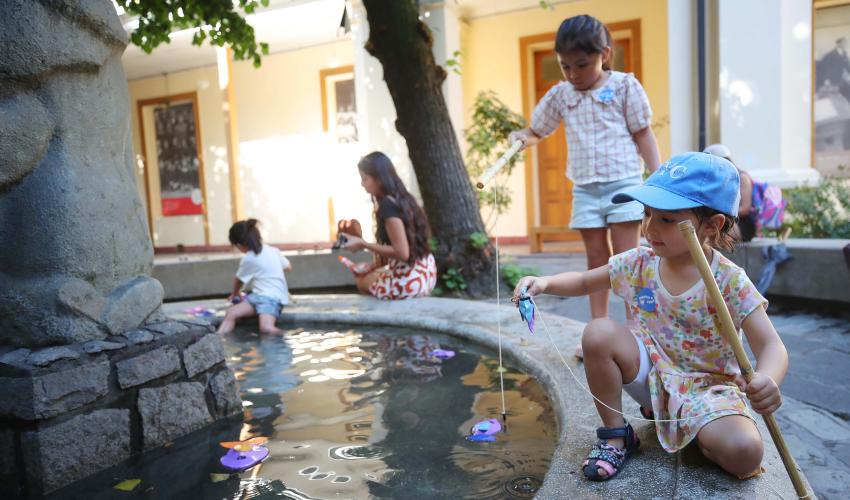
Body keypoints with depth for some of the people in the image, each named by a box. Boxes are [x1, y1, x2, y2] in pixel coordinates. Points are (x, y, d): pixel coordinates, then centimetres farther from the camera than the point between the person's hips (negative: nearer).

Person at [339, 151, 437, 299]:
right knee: (366, 274, 32)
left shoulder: (387, 205, -20)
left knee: (362, 281, 20)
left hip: (408, 280, -9)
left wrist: (363, 244, -15)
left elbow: (402, 252, -24)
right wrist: (373, 266, 15)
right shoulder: (403, 198, 8)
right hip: (425, 272, 9)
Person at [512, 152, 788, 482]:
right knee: (598, 332, -25)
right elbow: (584, 282, 5)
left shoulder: (730, 282, -18)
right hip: (652, 371, 2)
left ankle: (690, 428, 9)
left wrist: (767, 380, -45)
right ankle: (616, 434, -6)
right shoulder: (639, 263, -7)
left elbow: (772, 347, -21)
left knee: (745, 455, -28)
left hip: (707, 384, -2)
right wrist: (545, 283, -16)